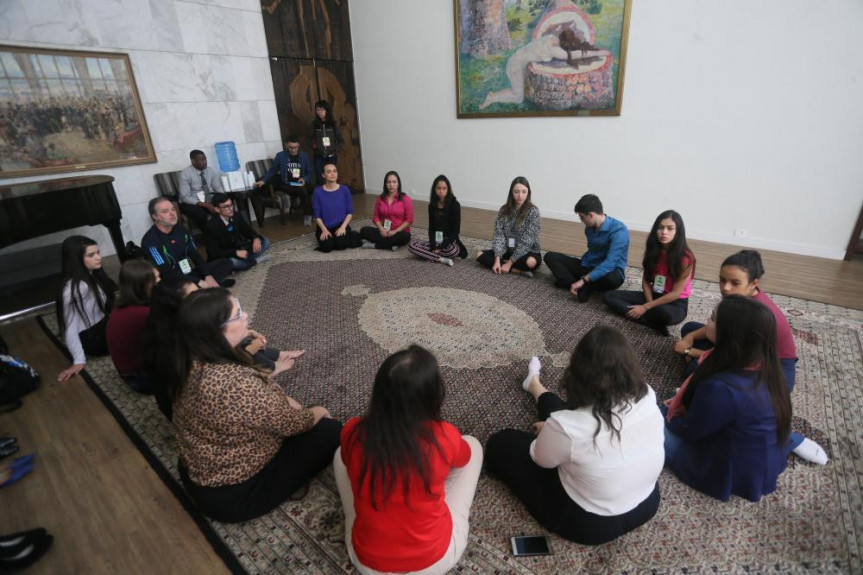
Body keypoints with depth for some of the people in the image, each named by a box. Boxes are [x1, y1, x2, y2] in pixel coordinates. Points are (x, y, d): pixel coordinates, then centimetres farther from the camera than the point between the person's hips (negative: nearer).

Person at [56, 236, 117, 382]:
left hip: (103, 324, 8)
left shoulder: (92, 275, 2)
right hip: (91, 338, -8)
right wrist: (79, 360, -26)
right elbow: (70, 327, -25)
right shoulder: (74, 288, -24)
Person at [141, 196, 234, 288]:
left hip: (190, 273, 7)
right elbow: (167, 273, -23)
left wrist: (208, 276, -11)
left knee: (225, 263, 1)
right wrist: (199, 282, -26)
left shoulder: (181, 230, 4)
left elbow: (195, 255, 5)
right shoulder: (150, 241, -17)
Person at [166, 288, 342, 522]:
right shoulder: (235, 384, -38)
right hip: (232, 495, -8)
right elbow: (291, 424, -21)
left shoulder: (191, 359, -11)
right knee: (330, 431, -1)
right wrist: (317, 412, -2)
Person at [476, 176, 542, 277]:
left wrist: (510, 263, -22)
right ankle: (520, 270, -19)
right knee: (480, 255, -15)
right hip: (508, 250, 5)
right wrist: (497, 259, -20)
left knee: (531, 262, -39)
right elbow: (498, 235, -7)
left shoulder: (533, 211, -15)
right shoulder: (504, 210, -3)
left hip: (527, 251, -5)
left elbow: (526, 241, -19)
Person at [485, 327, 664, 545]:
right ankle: (535, 387, 50)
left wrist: (551, 432, 7)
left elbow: (541, 459, -13)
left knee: (501, 443, 9)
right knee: (560, 413, 21)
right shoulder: (648, 398, -19)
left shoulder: (568, 427, -36)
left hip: (588, 522, -5)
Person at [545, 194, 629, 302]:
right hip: (589, 267, 7)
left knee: (612, 279, -44)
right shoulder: (590, 228, 0)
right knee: (550, 256, -6)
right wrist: (582, 270, -1)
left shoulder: (618, 230, -22)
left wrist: (583, 280, -37)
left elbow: (610, 263, -32)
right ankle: (582, 288, -23)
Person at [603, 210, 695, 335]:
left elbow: (675, 293, -18)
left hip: (676, 303, -7)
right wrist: (650, 303, -15)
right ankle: (655, 324, -20)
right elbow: (646, 279, 2)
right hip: (654, 296, 7)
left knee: (663, 313, -45)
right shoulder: (653, 250, -3)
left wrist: (645, 307, -19)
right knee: (609, 296, -12)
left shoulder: (685, 258, -19)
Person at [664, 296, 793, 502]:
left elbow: (688, 431, -20)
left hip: (735, 475, -8)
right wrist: (688, 403, -2)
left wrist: (671, 418, 1)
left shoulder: (722, 389, -39)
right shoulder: (766, 370, -13)